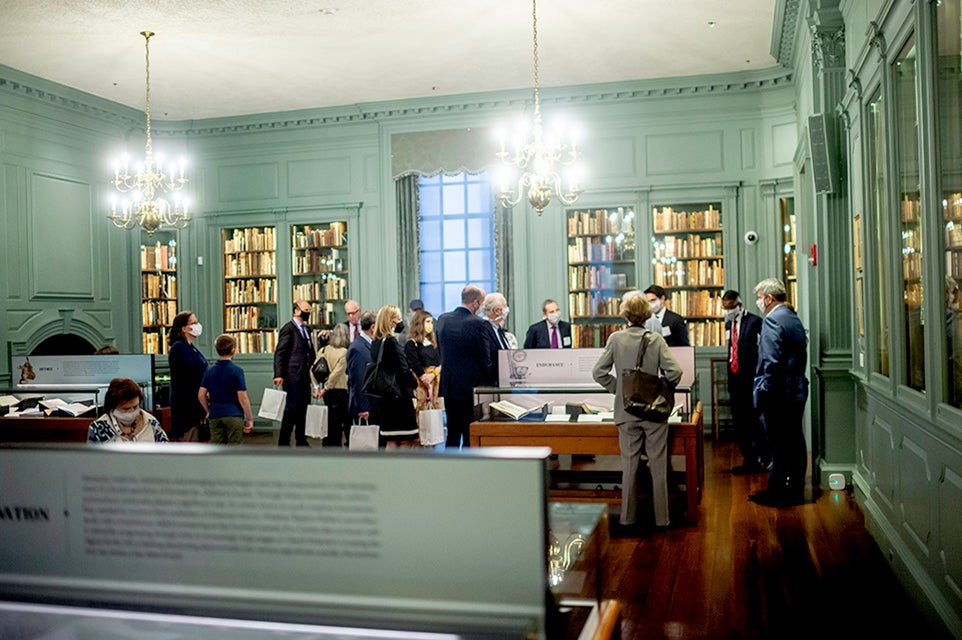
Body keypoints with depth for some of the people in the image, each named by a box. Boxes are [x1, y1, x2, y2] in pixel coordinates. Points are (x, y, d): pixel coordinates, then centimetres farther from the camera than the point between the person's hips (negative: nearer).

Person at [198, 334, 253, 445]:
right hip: (234, 415, -4)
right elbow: (242, 398, -10)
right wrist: (250, 419, -3)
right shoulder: (237, 371, -8)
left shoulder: (210, 370, 6)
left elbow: (201, 395, 5)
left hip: (215, 416, 4)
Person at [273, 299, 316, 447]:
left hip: (305, 376, 8)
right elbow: (279, 353, -12)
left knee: (303, 409, 11)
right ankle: (283, 443, 3)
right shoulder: (289, 328, -7)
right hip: (292, 376, -8)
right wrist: (278, 375, -19)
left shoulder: (306, 329, 18)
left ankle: (301, 442, 19)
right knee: (291, 408, -5)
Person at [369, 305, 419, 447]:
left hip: (381, 396, 8)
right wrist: (415, 383, -2)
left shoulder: (376, 342, 9)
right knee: (405, 440, -2)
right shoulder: (391, 342, -15)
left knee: (392, 441, 12)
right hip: (397, 395, -8)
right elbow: (403, 370, -15)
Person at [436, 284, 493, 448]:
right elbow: (485, 359, -11)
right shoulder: (477, 324, -15)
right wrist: (487, 383, 2)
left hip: (448, 385, 6)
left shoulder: (443, 319, 2)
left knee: (452, 433, 14)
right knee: (470, 435, 3)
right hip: (471, 386, -6)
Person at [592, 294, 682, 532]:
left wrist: (618, 389, 7)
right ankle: (661, 518, 14)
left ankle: (628, 517, 16)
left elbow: (598, 372, -6)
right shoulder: (656, 340, -6)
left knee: (629, 464, 10)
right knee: (658, 465, 8)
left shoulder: (615, 339, -4)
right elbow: (674, 372, -13)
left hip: (627, 411, 1)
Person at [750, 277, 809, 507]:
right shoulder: (794, 319, 14)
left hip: (778, 393, -9)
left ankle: (776, 493, 4)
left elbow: (770, 361, -21)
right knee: (795, 442, 12)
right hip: (797, 390, 9)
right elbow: (801, 356, 17)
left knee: (779, 445, -3)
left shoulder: (772, 320, -15)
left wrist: (761, 393, -16)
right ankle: (796, 491, 20)